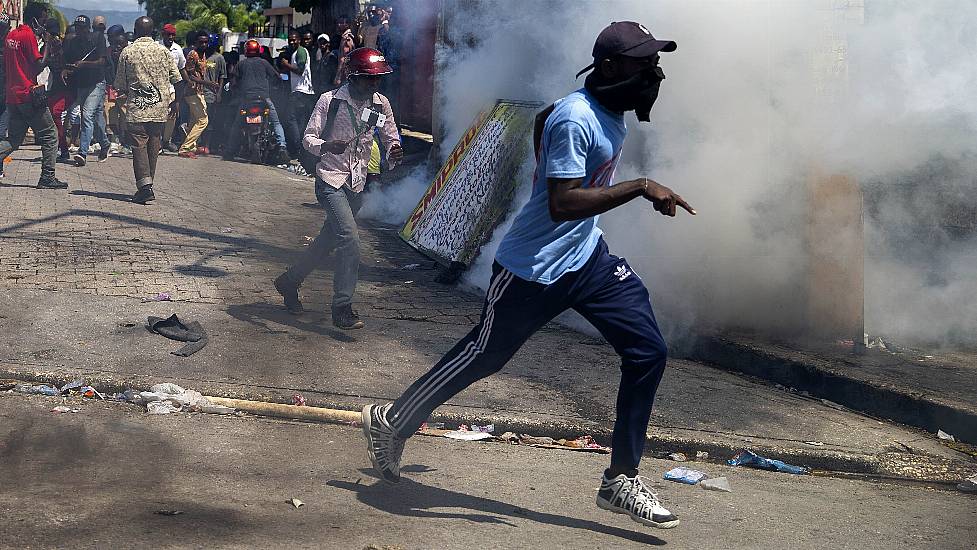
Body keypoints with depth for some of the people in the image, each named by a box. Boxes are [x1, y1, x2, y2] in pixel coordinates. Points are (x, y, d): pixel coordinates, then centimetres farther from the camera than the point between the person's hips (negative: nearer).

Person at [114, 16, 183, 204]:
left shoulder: (127, 52, -1)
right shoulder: (163, 51, 3)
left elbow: (120, 84, 6)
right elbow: (177, 80, 2)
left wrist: (123, 96, 26)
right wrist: (176, 101, 14)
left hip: (136, 110, -2)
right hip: (160, 109, 2)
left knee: (139, 147, -4)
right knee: (153, 147, 11)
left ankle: (144, 186, -17)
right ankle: (147, 185, 16)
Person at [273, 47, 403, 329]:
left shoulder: (381, 104, 3)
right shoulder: (330, 100, -10)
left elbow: (390, 138, 9)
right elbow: (308, 138, -7)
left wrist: (394, 152, -15)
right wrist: (327, 146, -29)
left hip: (357, 184, 6)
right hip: (331, 179, -6)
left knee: (328, 240, 15)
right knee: (350, 238, -19)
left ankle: (289, 281, 36)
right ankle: (343, 308, -13)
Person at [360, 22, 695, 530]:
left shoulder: (614, 113, 5)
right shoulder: (576, 119, -24)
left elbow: (542, 118, 23)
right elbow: (562, 204, -32)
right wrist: (640, 188, -33)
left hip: (587, 259, 8)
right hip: (534, 272, -8)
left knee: (647, 351, -2)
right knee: (482, 356, 6)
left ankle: (622, 480, 5)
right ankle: (390, 423, 27)